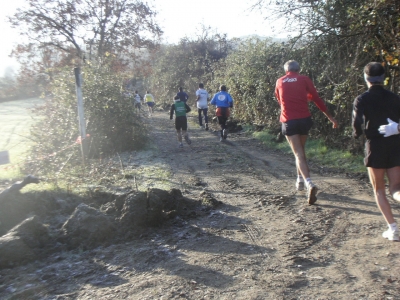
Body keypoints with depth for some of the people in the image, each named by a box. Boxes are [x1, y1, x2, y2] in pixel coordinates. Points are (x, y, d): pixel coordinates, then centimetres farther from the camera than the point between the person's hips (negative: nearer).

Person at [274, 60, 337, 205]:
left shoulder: (279, 82, 10)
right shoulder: (304, 79, 4)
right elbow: (316, 99, 1)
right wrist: (330, 117, 5)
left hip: (288, 121, -1)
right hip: (304, 119, 1)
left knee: (299, 154, -6)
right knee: (301, 150, 22)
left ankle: (309, 183, -25)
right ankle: (300, 180, 29)